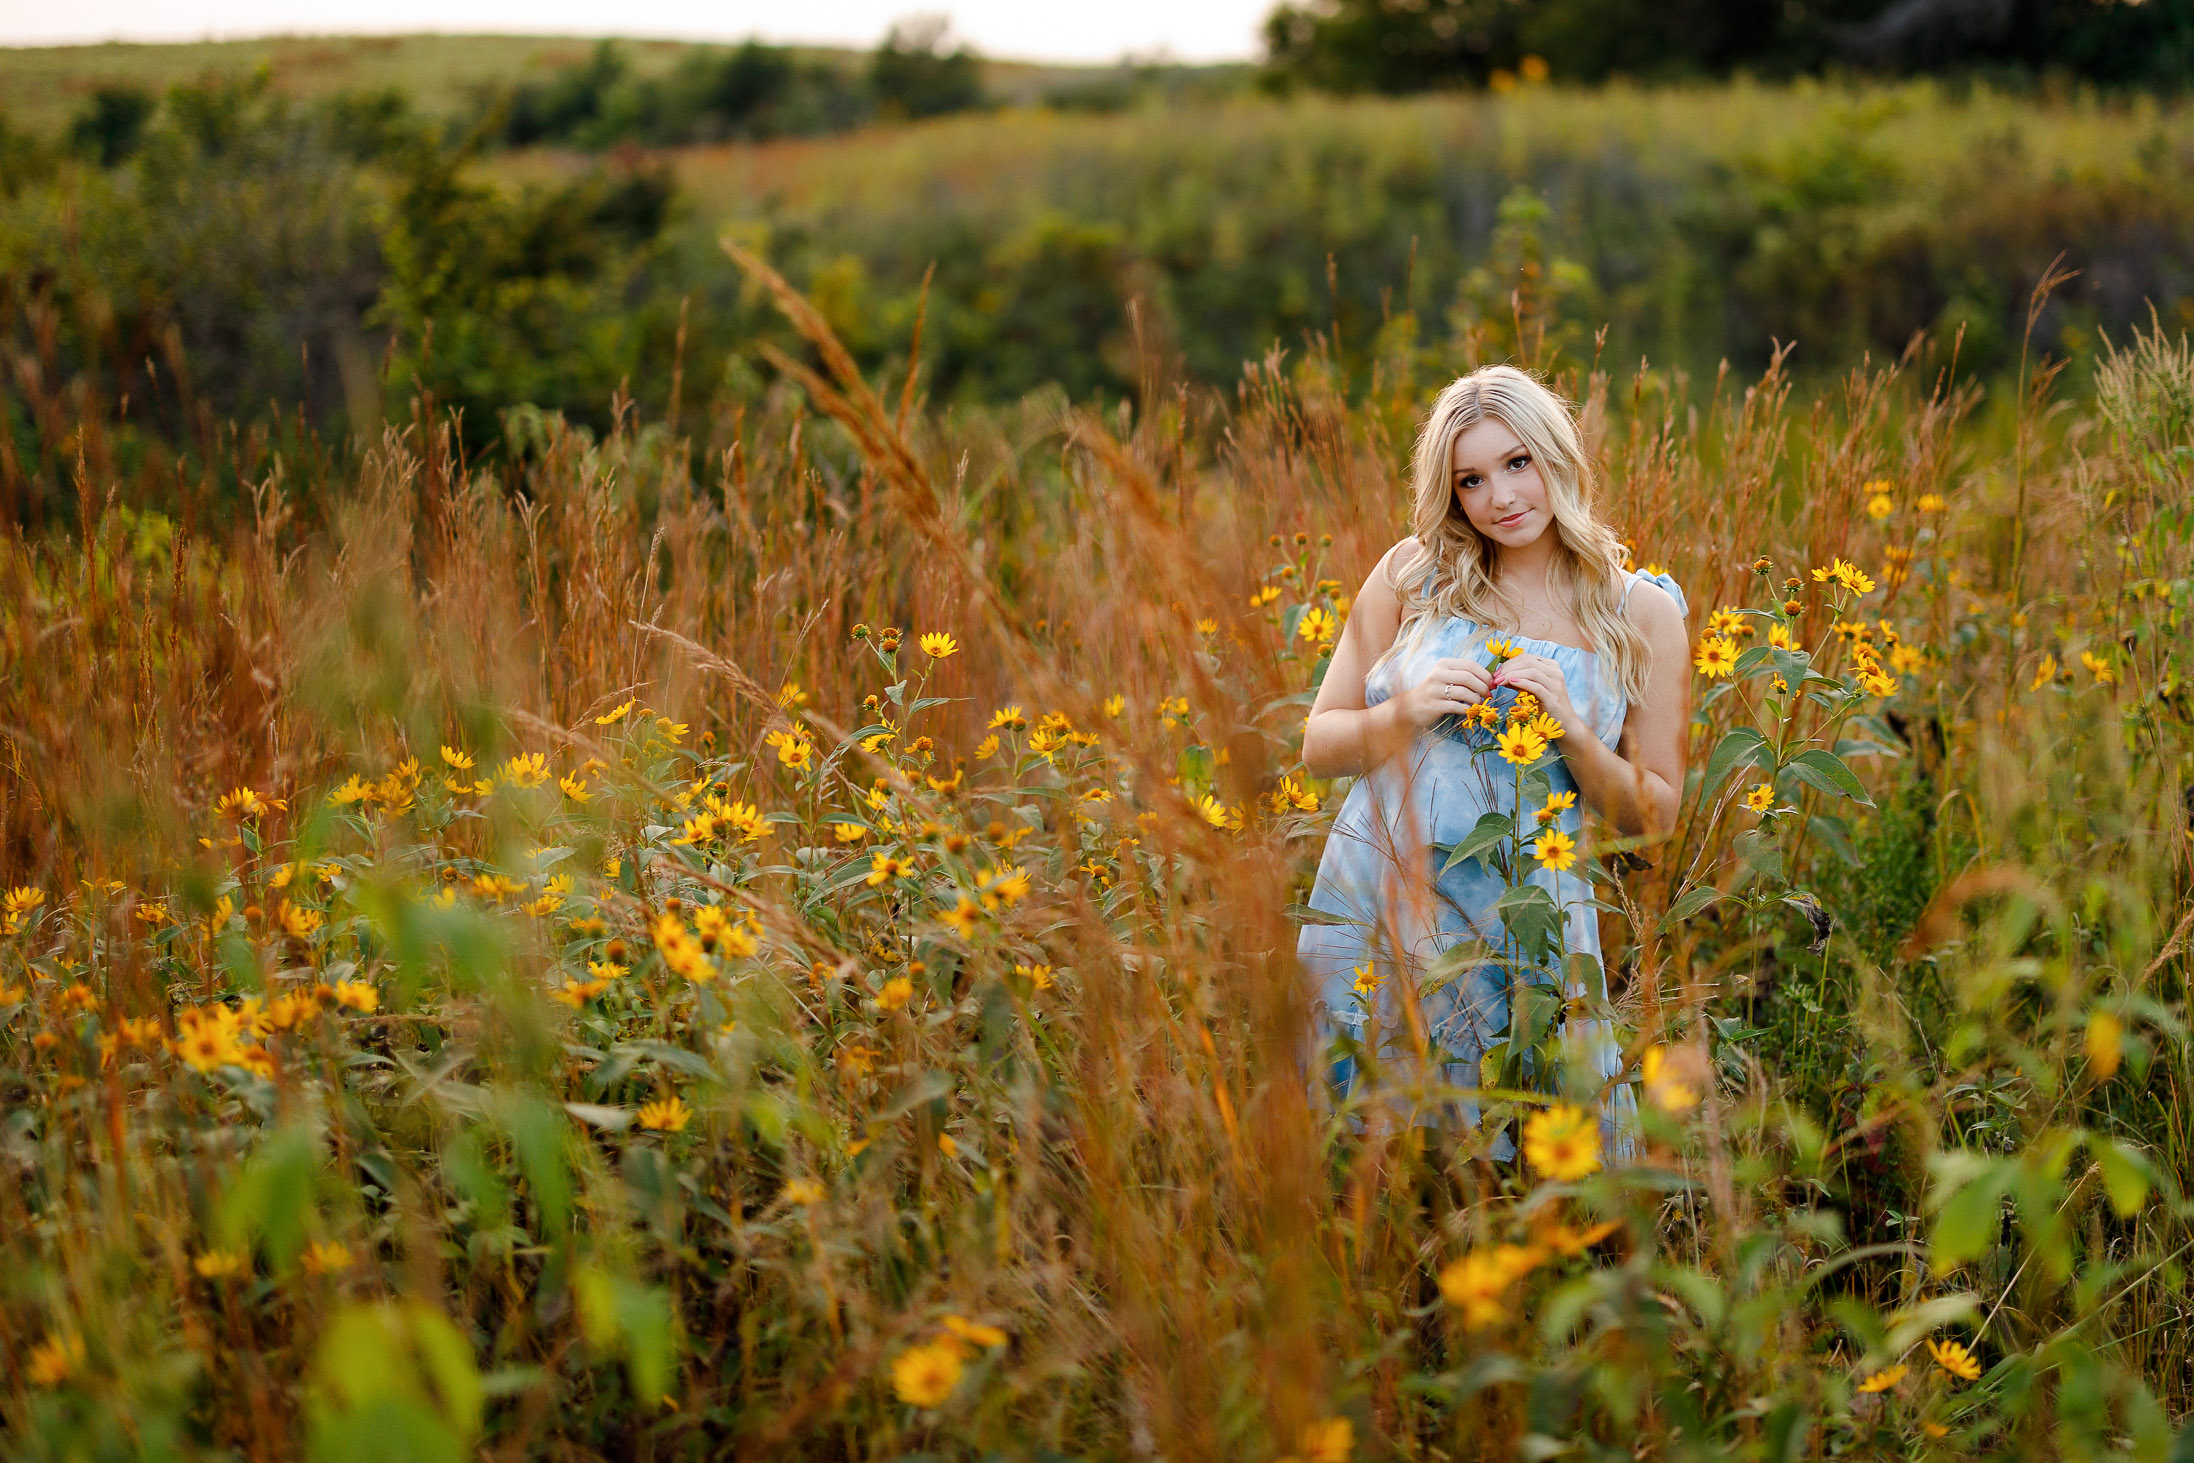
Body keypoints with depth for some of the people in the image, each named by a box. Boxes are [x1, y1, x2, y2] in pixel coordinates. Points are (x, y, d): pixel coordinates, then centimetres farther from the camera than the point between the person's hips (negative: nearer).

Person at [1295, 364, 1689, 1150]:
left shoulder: (1642, 614, 3)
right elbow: (1320, 746, 7)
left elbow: (1656, 813, 5)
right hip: (1372, 900, 1)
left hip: (1522, 929, 0)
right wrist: (1408, 711, -12)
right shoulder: (1413, 574, 4)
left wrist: (1569, 729, -11)